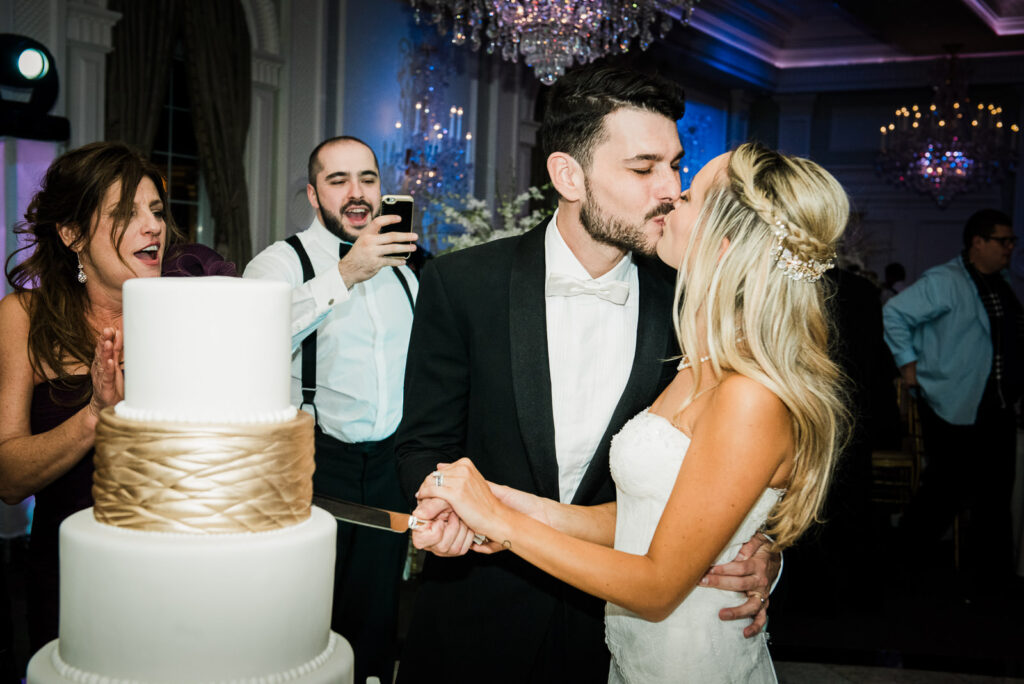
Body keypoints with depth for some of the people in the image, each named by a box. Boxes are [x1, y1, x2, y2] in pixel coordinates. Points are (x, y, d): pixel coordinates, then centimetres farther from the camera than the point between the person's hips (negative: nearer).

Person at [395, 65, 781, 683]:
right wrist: (447, 504, -26)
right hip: (480, 617, -1)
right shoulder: (462, 285, -11)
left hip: (617, 631, 1)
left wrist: (752, 552, -19)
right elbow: (425, 444, -4)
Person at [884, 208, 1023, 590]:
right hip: (952, 411, -7)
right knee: (949, 490, 1)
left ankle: (989, 573, 21)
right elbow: (893, 315, -14)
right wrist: (908, 362, -13)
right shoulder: (944, 282, -11)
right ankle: (908, 555, 24)